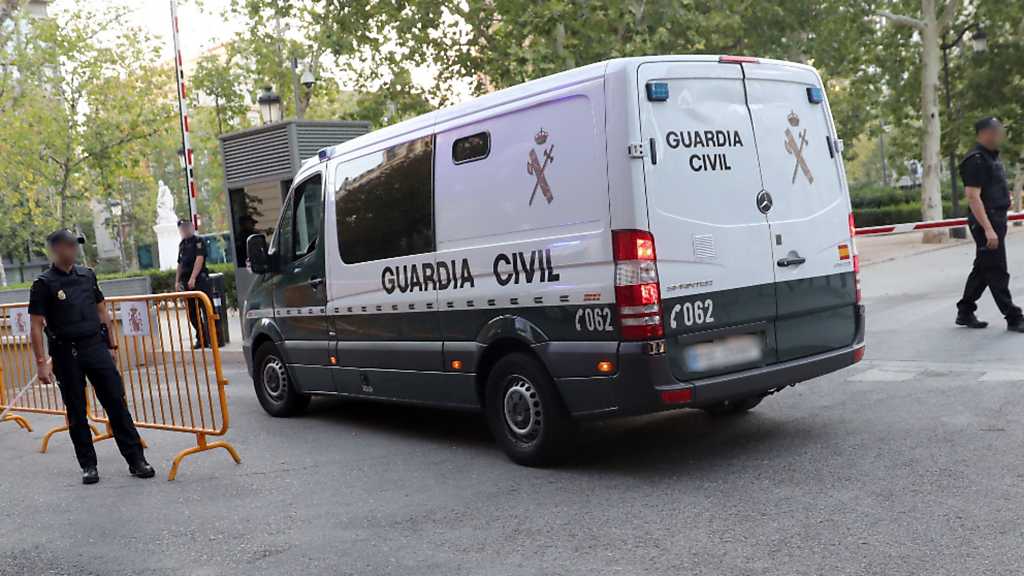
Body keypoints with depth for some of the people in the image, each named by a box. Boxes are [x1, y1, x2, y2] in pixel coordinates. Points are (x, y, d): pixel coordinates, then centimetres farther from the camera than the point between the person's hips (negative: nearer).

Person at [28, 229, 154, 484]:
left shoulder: (87, 276, 9)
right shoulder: (44, 284, -4)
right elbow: (37, 326, -7)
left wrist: (111, 345, 15)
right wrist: (41, 363, -12)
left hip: (96, 347, 3)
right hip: (66, 354, -3)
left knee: (117, 403, -1)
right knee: (76, 413, 6)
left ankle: (136, 459, 3)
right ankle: (88, 465, 18)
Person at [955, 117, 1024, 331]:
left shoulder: (992, 156, 16)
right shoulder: (976, 159, -16)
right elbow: (972, 196, -22)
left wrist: (999, 224, 22)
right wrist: (988, 229, -27)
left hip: (997, 220, 10)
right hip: (985, 221, -10)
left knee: (982, 269, 14)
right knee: (997, 272, -4)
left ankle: (965, 313, 21)